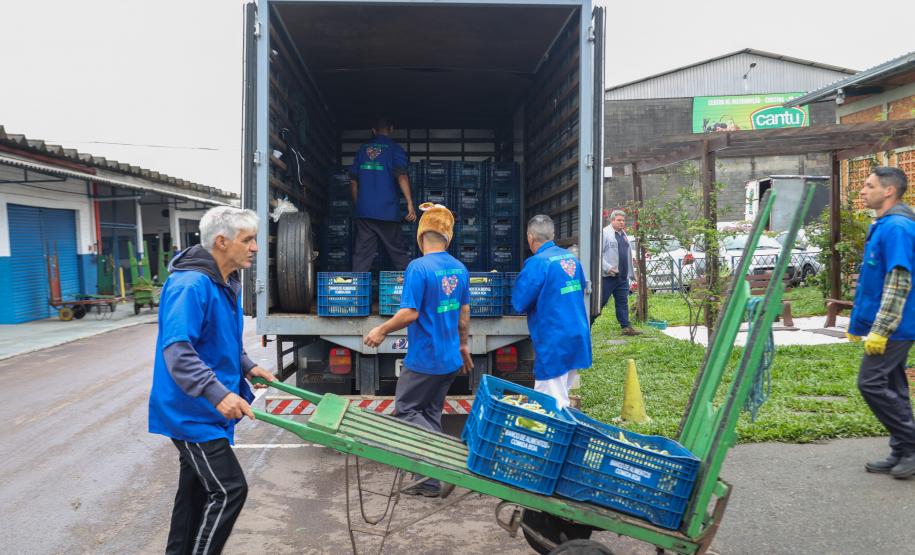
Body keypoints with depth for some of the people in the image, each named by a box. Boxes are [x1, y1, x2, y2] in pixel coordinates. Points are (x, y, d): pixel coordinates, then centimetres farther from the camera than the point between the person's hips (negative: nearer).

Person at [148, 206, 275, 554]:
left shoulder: (227, 284, 9)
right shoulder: (190, 286, -23)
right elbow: (177, 350, -30)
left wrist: (247, 367, 10)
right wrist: (218, 393, -38)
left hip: (205, 410, 10)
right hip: (192, 412, -10)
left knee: (197, 488, 19)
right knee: (228, 490, -8)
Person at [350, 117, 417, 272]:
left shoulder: (362, 149, 13)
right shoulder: (394, 149, 0)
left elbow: (353, 181, 14)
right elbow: (401, 176, -14)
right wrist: (410, 203, -17)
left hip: (363, 211, 3)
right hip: (387, 211, -3)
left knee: (362, 254, 4)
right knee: (398, 252, 4)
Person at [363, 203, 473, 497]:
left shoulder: (419, 267, -18)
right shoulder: (459, 268, 5)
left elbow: (409, 313, -21)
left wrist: (381, 330, -6)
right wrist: (463, 344, 25)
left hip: (424, 359, -7)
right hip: (450, 359, 7)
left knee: (405, 410, 7)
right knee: (431, 415, 16)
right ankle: (433, 481, 21)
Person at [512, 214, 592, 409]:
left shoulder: (538, 263, -16)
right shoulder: (571, 258, 9)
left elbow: (519, 303, -12)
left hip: (555, 342, -8)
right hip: (578, 337, 8)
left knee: (552, 403, -2)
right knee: (562, 397, 18)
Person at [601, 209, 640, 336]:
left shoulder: (623, 234, 18)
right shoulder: (605, 233, -8)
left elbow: (628, 255, 23)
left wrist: (632, 272, 21)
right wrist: (607, 267, -23)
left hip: (622, 277, 8)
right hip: (608, 276, -7)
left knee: (623, 303, 9)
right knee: (600, 302, -4)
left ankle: (626, 327, 13)